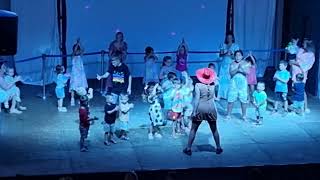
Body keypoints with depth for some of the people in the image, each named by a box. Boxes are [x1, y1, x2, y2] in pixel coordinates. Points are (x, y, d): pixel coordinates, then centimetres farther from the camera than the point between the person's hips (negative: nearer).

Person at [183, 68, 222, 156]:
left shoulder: (198, 85, -9)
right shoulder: (213, 86, 0)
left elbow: (197, 98, -15)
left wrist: (194, 111, -14)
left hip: (200, 109, -2)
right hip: (211, 109, 2)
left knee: (193, 129, 8)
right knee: (214, 129, 17)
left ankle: (188, 149, 9)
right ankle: (218, 148, 23)